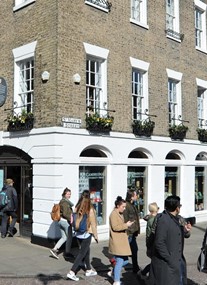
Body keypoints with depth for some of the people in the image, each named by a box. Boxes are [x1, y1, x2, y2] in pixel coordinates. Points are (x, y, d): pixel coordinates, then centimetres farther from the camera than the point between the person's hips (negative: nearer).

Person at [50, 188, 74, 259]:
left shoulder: (62, 201, 12)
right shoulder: (65, 202, -17)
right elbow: (65, 213, -24)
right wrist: (70, 218, -15)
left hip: (60, 220, 9)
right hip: (65, 221, -9)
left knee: (64, 237, 15)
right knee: (69, 237, 6)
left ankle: (54, 249, 6)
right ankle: (67, 252, 16)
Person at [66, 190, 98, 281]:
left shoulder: (77, 207, -2)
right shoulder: (90, 209, -18)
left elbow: (75, 220, 5)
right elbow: (93, 223, -11)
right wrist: (96, 235, 0)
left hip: (78, 233, 6)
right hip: (87, 233, -6)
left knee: (86, 251, 21)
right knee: (82, 253, 2)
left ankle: (89, 270, 33)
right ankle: (72, 272, -4)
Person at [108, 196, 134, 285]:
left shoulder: (120, 214, 17)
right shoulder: (114, 214, -13)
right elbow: (115, 227, -21)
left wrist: (126, 224, 12)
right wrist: (126, 225, -18)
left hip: (122, 241, 10)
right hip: (117, 242, -10)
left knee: (125, 260, 10)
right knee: (120, 261, -6)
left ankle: (113, 273, 27)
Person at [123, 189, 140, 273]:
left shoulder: (132, 205, 14)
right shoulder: (126, 205, -18)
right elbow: (125, 220, -21)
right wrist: (127, 232, -22)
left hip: (132, 232, 10)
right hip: (129, 233, -9)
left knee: (134, 249, 14)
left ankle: (135, 268, 25)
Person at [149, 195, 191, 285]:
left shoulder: (178, 218, 6)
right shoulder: (163, 220, -20)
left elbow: (186, 235, 16)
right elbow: (159, 243, -22)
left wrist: (187, 231, -6)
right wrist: (169, 260, -20)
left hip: (179, 260, 9)